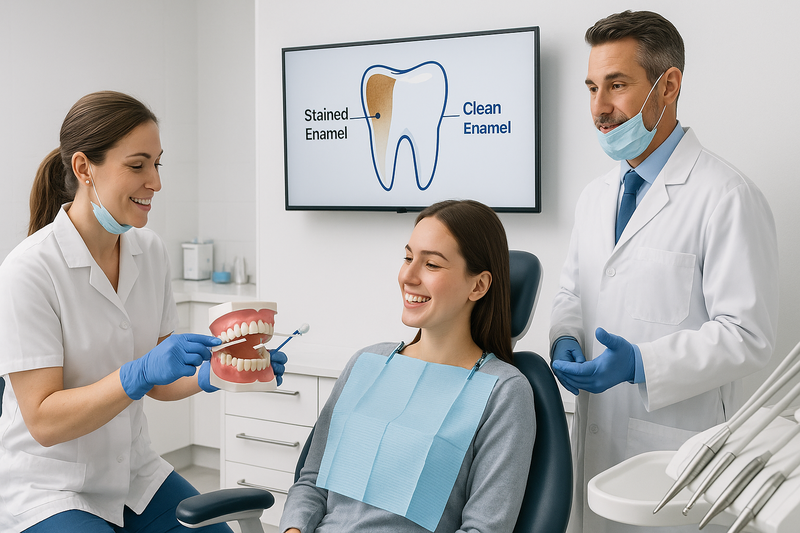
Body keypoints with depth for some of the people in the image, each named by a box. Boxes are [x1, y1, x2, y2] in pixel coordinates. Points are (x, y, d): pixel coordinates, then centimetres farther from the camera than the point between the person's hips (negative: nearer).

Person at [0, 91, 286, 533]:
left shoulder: (150, 252, -1)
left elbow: (157, 383, 5)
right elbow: (44, 421, -21)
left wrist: (210, 374, -14)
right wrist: (139, 373, -33)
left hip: (135, 473, 6)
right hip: (47, 487, -6)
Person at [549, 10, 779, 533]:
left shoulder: (727, 196, -14)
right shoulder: (595, 196, 11)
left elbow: (747, 336, -17)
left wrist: (640, 363, -25)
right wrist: (566, 339, -2)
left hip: (678, 446, -6)